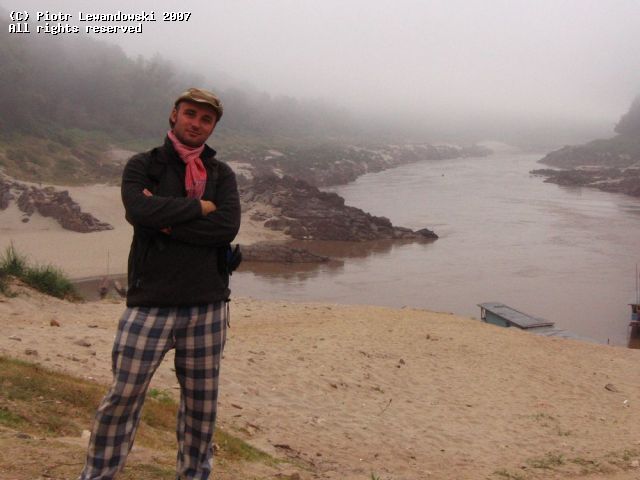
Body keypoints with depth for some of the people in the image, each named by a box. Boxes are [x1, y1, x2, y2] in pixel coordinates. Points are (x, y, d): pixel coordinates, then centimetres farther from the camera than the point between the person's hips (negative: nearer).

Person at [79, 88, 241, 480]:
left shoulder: (221, 174, 9)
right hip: (150, 303, -2)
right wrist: (199, 206, -8)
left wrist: (167, 222, -11)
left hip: (208, 304, 2)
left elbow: (228, 227, -8)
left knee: (201, 401, 11)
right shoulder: (143, 165, 5)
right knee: (123, 396, -1)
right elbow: (139, 210, -16)